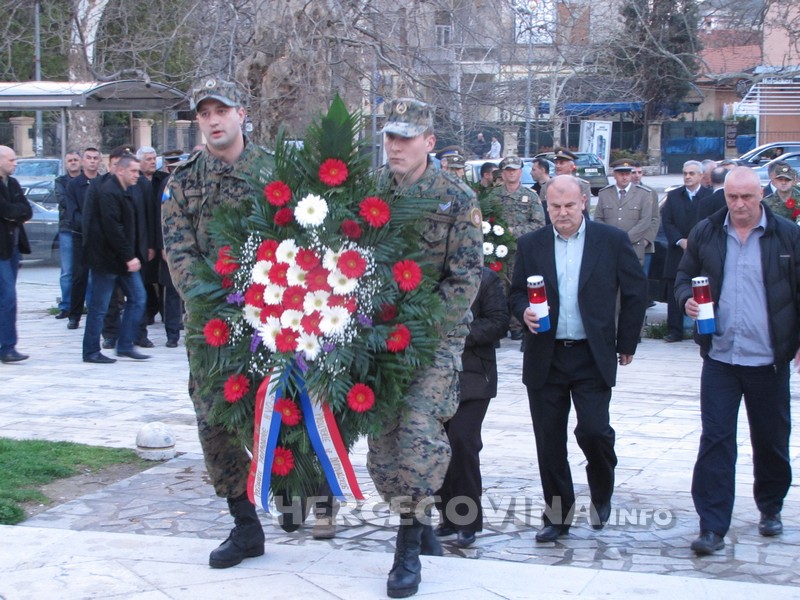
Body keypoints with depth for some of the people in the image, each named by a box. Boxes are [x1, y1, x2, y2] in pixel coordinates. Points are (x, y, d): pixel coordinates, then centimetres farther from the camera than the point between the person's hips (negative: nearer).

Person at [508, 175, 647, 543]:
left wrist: (626, 344, 6)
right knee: (549, 440, 4)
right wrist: (524, 312, -13)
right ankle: (557, 514, 18)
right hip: (545, 357, 2)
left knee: (593, 430, -12)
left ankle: (601, 492, 18)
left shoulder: (612, 241, 1)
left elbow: (635, 292, 5)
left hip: (593, 357, -2)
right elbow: (516, 294, 11)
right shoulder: (530, 245, 6)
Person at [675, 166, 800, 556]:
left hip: (769, 359, 0)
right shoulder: (704, 234, 2)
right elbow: (684, 277, 12)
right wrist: (687, 299, -10)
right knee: (715, 441, -4)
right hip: (720, 356, 1)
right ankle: (712, 527, -1)